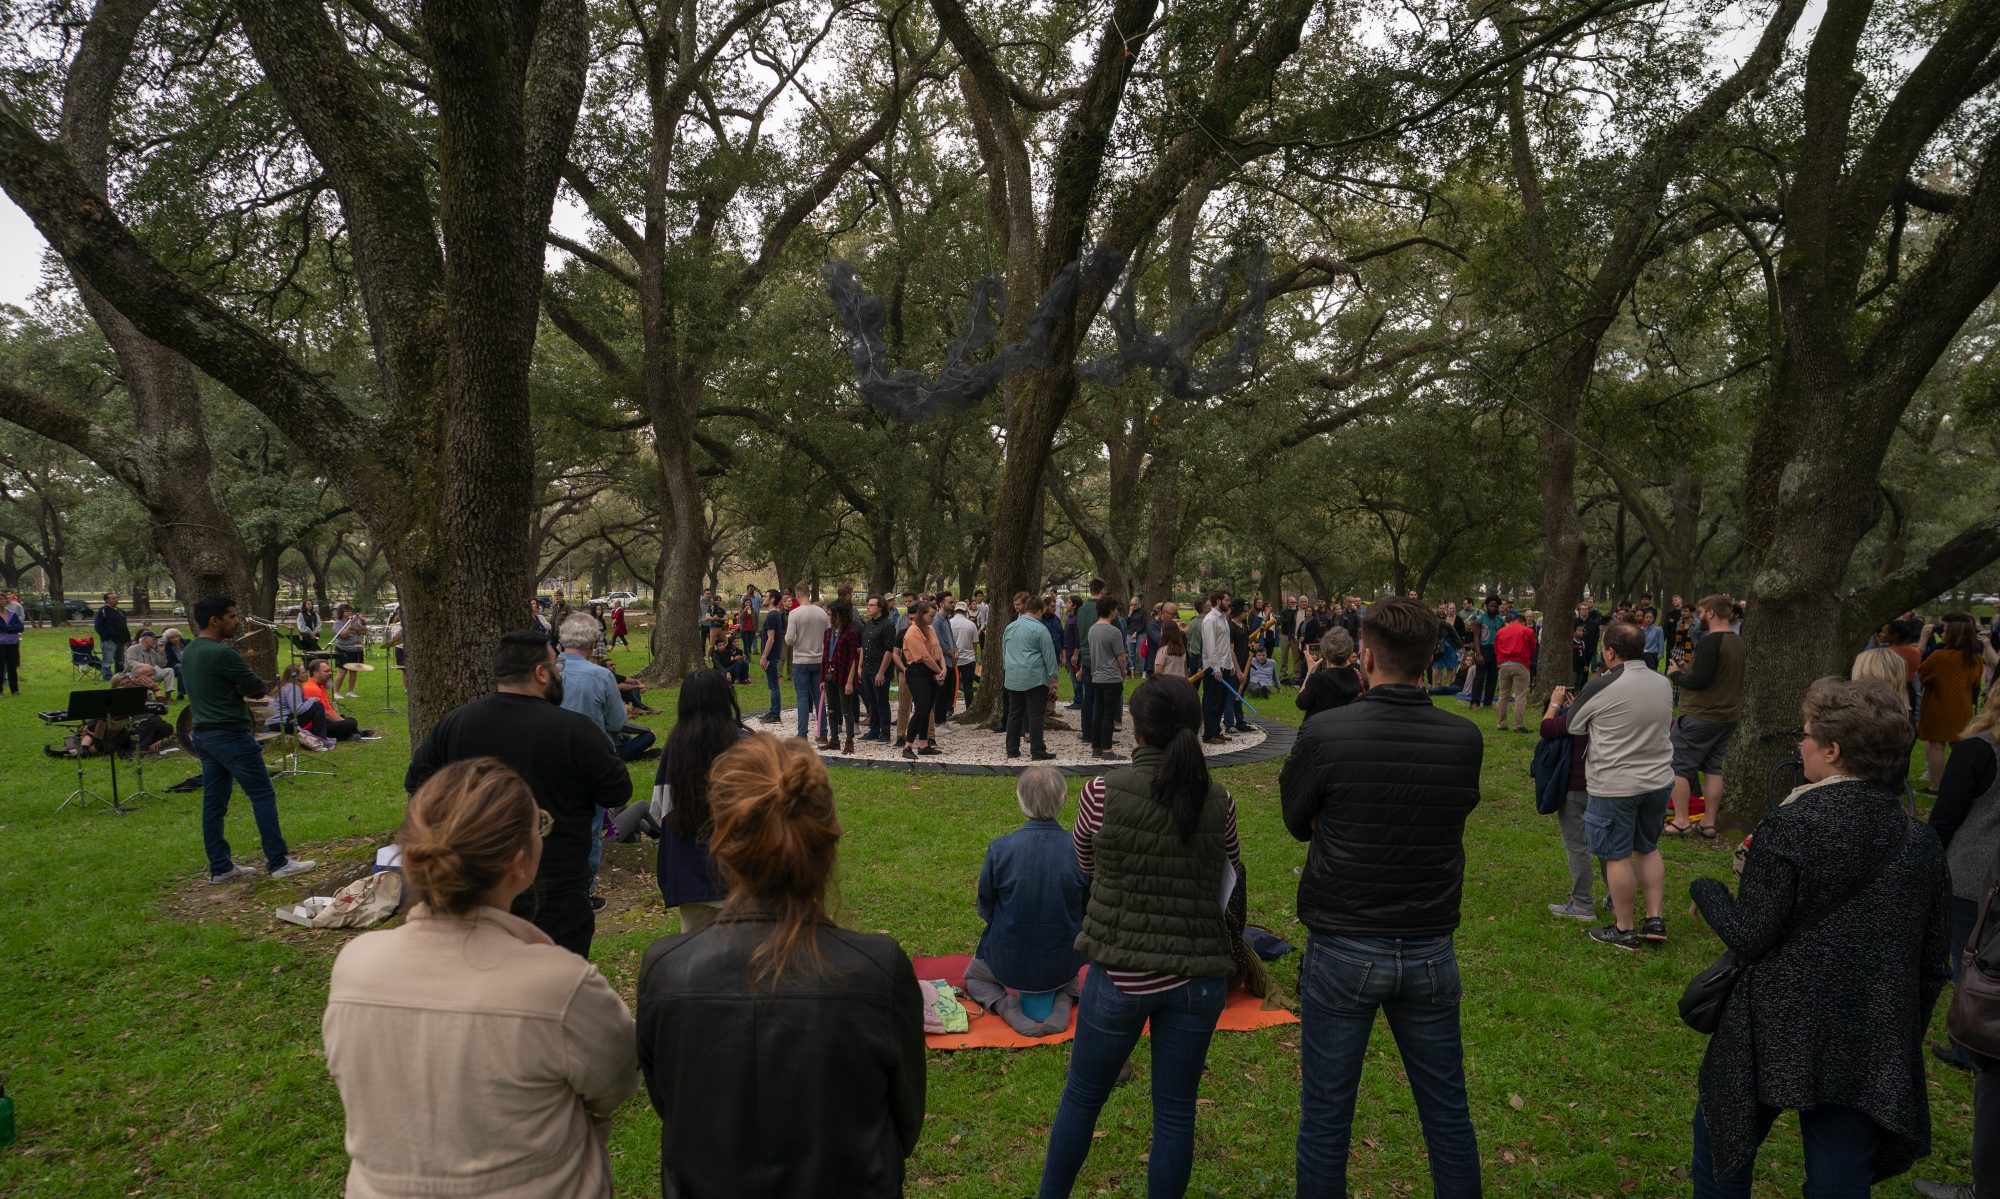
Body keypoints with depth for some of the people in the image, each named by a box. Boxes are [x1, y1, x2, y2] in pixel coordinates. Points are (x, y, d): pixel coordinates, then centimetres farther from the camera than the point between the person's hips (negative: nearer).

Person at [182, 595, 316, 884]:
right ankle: (278, 862, 1)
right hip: (230, 735, -9)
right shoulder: (223, 654, -19)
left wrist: (244, 686, 2)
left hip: (203, 735, 9)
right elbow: (257, 688, -14)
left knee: (213, 802, 11)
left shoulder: (189, 653, 11)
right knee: (263, 796, -2)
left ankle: (220, 867, 16)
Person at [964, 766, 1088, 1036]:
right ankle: (1062, 1001, 6)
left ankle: (1006, 1005, 2)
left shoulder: (1000, 849, -21)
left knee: (973, 976, 32)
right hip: (1064, 962, 2)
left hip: (1010, 963, -2)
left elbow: (985, 909, -7)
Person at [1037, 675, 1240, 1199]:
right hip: (1199, 977, 2)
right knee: (1176, 1109, 15)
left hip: (1121, 974, -1)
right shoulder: (1218, 801, -6)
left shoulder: (1103, 792, -12)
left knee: (1082, 1097, 18)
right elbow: (1229, 874, 10)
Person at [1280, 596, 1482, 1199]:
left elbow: (1297, 823, -3)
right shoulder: (1464, 738, -7)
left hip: (1342, 951, -3)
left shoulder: (1324, 732, -16)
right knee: (1447, 1112, 19)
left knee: (1326, 1113, 12)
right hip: (1430, 951, 3)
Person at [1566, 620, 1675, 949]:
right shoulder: (1664, 684, 1)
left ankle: (1624, 930, 15)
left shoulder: (1603, 688, -18)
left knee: (1618, 857, 5)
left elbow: (1572, 725, -4)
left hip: (1615, 785, -6)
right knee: (1648, 848, 22)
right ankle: (1655, 919, 24)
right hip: (1659, 780, 6)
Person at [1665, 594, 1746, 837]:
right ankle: (1709, 823, 17)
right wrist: (1689, 669, 11)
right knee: (1713, 768, 14)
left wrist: (1675, 674, -8)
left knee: (1679, 767, 2)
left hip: (1700, 717, -8)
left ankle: (1680, 821, 3)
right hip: (1729, 716, 8)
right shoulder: (1739, 642, 9)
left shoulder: (1709, 642, -21)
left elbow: (1699, 681, -25)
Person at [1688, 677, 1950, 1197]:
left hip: (1777, 1036, -5)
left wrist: (1705, 889, 2)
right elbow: (1932, 963, 7)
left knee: (1718, 1140, 17)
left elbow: (1749, 936, -16)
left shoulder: (1788, 828, -18)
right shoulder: (1922, 843, -1)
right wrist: (1905, 1034, 20)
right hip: (1869, 1052, 5)